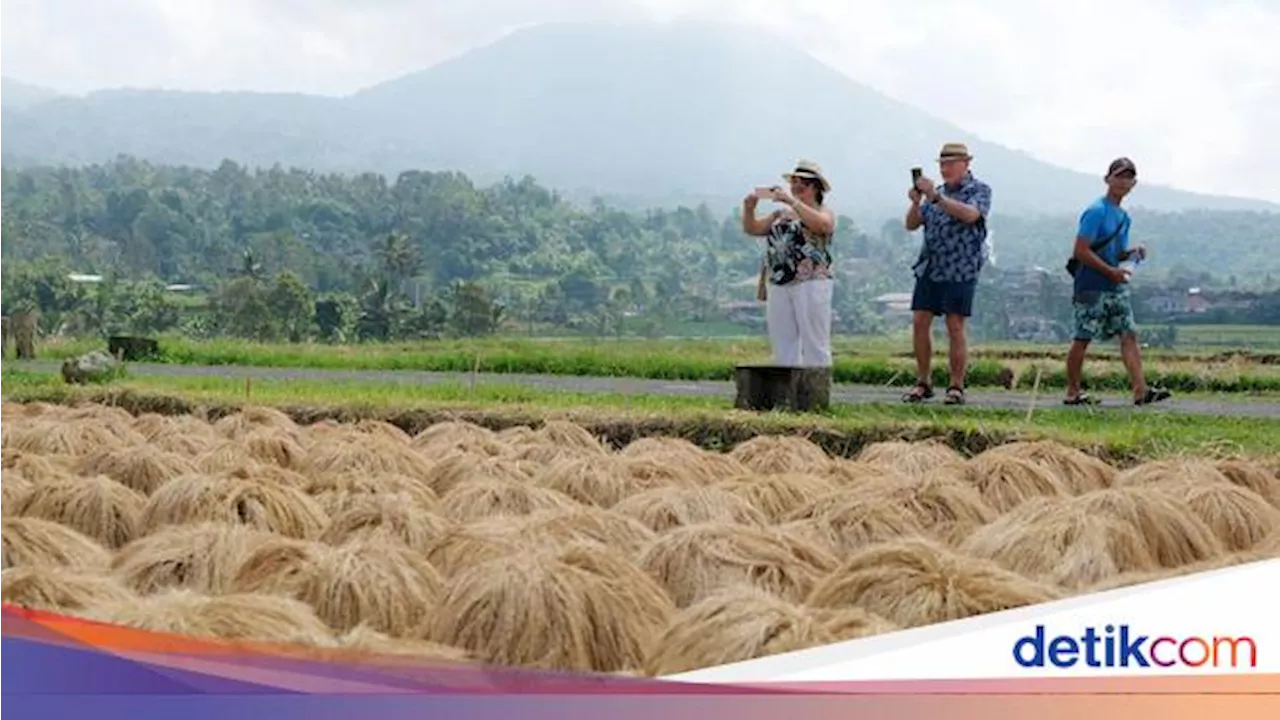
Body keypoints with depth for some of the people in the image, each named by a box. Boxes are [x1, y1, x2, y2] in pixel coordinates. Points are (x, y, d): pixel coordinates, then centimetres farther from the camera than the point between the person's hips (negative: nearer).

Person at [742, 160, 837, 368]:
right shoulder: (781, 214, 21)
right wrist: (749, 209, -5)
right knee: (783, 346, 6)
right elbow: (752, 229, 15)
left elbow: (821, 224, -20)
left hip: (811, 285, -6)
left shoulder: (824, 213, 4)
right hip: (778, 286, 6)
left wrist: (792, 201, -24)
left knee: (814, 346, -6)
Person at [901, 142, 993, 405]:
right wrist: (916, 202, -9)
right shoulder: (937, 192, 17)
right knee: (920, 323, 1)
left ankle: (956, 387, 1)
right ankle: (923, 383, 9)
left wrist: (936, 197, -27)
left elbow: (970, 214, -21)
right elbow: (911, 225, 11)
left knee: (955, 328, -5)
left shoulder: (979, 190, 0)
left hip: (960, 271, -5)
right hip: (929, 268, 5)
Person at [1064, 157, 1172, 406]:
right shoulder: (1096, 211, -11)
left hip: (1116, 287, 8)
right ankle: (1073, 393, 8)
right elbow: (1081, 250, -17)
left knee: (1129, 335, -2)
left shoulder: (1123, 216, 15)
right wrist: (1110, 271, -18)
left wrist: (1132, 252, 1)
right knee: (1083, 339, -1)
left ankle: (1141, 391, -8)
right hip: (1091, 288, -8)